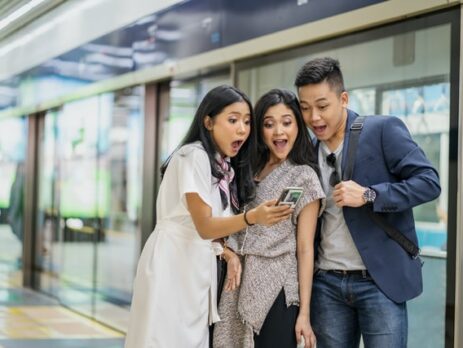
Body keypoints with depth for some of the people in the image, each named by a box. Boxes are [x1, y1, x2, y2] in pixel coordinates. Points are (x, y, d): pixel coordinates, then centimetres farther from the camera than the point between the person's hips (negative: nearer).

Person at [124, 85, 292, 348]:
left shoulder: (226, 166, 13)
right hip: (172, 265, -8)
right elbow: (204, 227, -18)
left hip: (199, 269, 8)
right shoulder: (194, 156, -14)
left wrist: (229, 254, -5)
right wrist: (252, 217, -33)